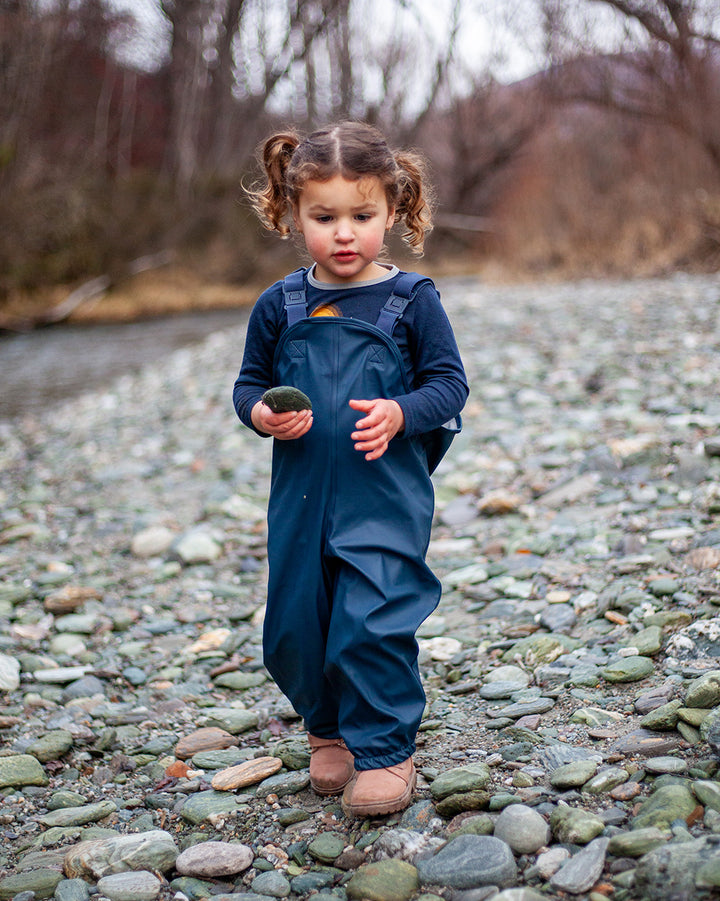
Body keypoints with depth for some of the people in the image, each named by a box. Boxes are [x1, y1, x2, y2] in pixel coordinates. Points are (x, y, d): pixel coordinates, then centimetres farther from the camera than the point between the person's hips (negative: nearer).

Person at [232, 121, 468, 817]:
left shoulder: (412, 301, -4)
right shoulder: (280, 306, 4)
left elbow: (449, 384, -1)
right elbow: (249, 384, 12)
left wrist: (399, 413, -19)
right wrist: (264, 414, -10)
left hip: (386, 495, -4)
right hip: (300, 494, 4)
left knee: (372, 622, -9)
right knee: (295, 624, 11)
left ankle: (384, 749, 9)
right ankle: (328, 730, 35)